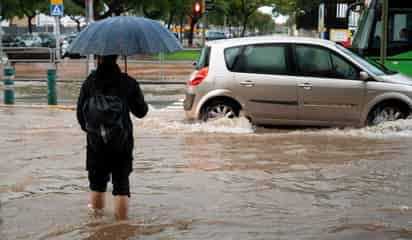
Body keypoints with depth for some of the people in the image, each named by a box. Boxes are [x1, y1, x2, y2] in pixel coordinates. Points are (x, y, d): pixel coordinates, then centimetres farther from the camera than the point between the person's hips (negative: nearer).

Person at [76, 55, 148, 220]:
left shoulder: (90, 82, -5)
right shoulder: (128, 83, -8)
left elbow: (80, 112, 1)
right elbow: (141, 112, 0)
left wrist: (87, 127, 20)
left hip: (96, 142, 1)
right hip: (122, 143, -1)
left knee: (97, 177, 18)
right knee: (121, 179, 6)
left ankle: (97, 207, 33)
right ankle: (122, 215, 4)